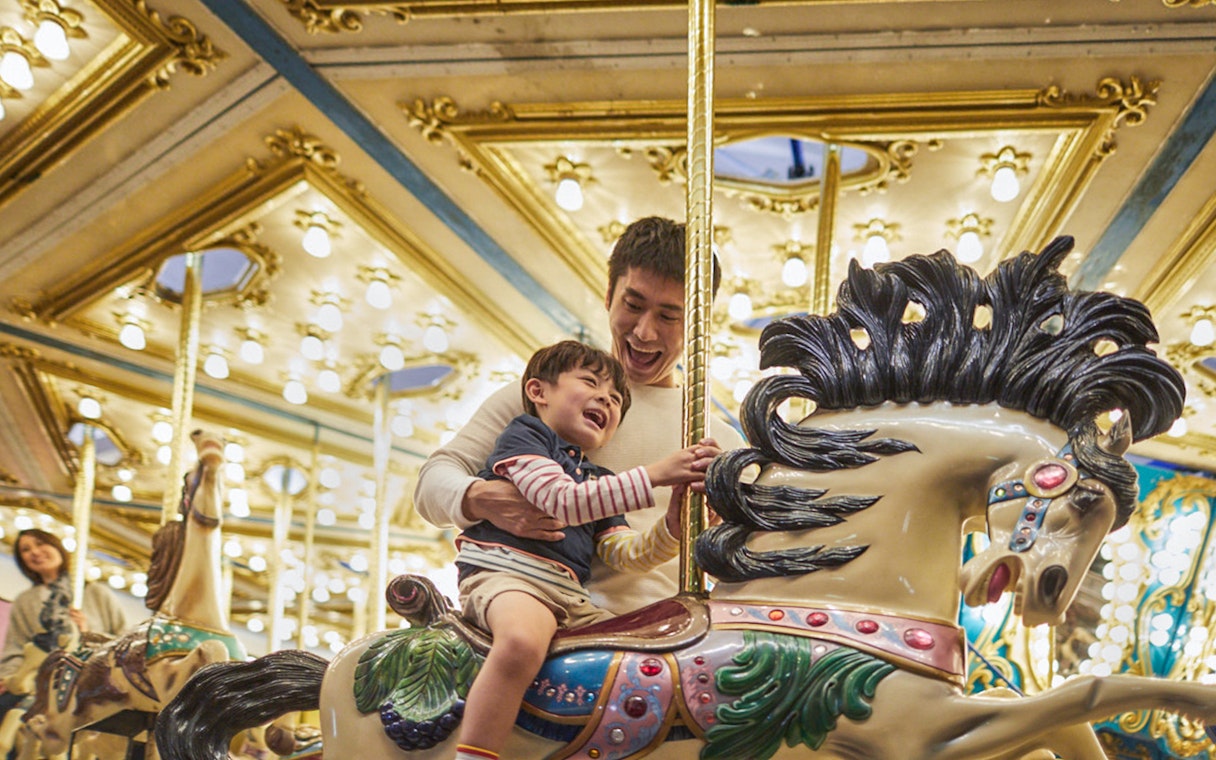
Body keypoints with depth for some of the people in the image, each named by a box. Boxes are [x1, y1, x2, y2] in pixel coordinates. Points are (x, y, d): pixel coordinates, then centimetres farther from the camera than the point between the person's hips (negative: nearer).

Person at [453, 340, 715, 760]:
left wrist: (673, 525, -3)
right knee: (522, 641, -40)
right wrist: (656, 474, -14)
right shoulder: (523, 435, 6)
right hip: (503, 573, -8)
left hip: (570, 598, 8)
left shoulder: (598, 481, 28)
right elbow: (560, 501, -11)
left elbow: (628, 554, 18)